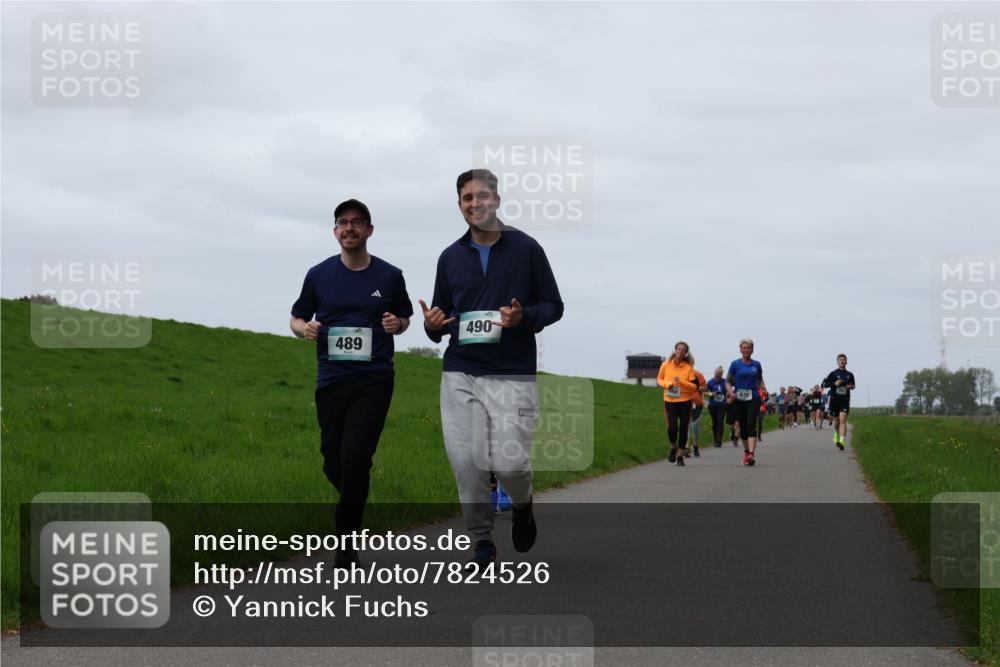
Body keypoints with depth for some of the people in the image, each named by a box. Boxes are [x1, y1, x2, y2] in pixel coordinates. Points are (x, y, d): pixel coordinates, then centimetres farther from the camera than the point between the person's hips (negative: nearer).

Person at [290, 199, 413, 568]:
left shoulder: (390, 276, 3)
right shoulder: (319, 275, 5)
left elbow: (404, 318, 16)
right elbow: (297, 318, 14)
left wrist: (396, 325, -7)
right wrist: (305, 328, -9)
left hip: (374, 379, -2)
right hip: (331, 380, 2)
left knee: (355, 457, -14)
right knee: (334, 463, 6)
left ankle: (346, 544, -1)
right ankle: (356, 500, 41)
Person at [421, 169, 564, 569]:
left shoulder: (526, 249, 2)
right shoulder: (450, 257, 12)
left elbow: (553, 306, 6)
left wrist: (523, 317, -15)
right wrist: (433, 324, -6)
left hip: (512, 375, -3)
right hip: (460, 375, 3)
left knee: (509, 462, -12)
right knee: (466, 463, -5)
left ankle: (522, 506, 23)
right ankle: (482, 543, 11)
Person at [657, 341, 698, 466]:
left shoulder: (689, 367, -5)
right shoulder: (666, 365, -1)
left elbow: (695, 386, -4)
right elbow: (659, 379, 11)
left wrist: (682, 381, -20)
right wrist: (667, 384, -10)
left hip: (685, 401, 0)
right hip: (669, 401, 0)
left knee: (683, 428, 1)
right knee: (672, 427, -13)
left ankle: (680, 455, 16)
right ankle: (673, 448, 16)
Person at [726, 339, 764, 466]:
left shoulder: (756, 364, 8)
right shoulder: (735, 364, 3)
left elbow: (760, 380, 19)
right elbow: (728, 381, 5)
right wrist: (730, 392, -14)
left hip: (753, 398, -1)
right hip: (739, 398, 1)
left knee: (751, 425, -15)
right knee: (743, 426, 8)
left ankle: (752, 454, -26)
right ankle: (746, 452, 25)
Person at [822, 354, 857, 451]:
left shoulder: (850, 375, 9)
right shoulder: (833, 373, 1)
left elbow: (853, 386, 23)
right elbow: (824, 384, -2)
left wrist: (851, 386, -1)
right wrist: (834, 383, -16)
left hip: (845, 400, 0)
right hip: (834, 400, 0)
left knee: (843, 420, -17)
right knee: (836, 421, 11)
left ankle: (842, 441, -25)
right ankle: (836, 435, 43)